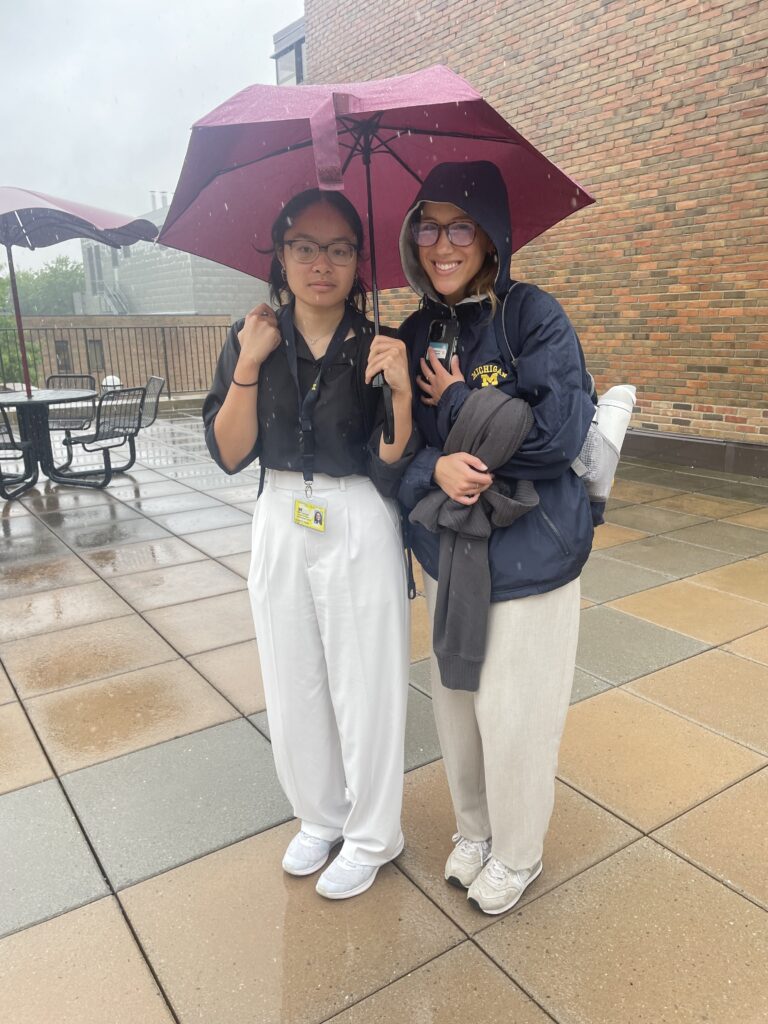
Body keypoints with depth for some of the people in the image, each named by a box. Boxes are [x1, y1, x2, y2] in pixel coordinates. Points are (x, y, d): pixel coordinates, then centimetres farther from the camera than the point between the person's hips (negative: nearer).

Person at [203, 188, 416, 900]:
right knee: (294, 685, 15)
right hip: (280, 529, 3)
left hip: (360, 530, -3)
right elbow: (229, 453, -6)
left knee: (365, 688, 8)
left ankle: (370, 835, 32)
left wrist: (400, 391, -25)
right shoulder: (252, 340, 0)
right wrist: (248, 366, -16)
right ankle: (319, 817, 39)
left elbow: (391, 467, -10)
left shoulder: (377, 349, -7)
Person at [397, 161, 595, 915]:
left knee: (515, 715, 7)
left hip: (529, 554, -5)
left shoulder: (533, 316, -10)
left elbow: (560, 434, -20)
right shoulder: (414, 336, 5)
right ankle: (473, 830, 43)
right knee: (456, 702, 17)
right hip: (447, 550, 5)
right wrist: (435, 469, -17)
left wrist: (458, 403, -14)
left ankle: (517, 855, 35)